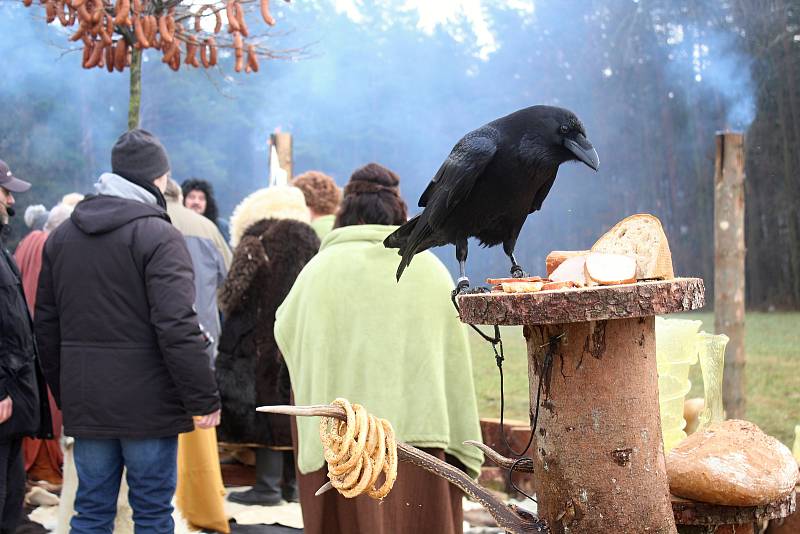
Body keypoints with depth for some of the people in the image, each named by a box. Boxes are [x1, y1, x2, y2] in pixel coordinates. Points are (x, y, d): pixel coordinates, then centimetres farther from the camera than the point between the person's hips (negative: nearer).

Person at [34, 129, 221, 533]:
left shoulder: (61, 236, 10)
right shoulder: (159, 235, -12)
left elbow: (46, 326, 14)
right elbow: (178, 328, -19)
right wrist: (204, 401, -13)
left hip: (85, 406, 6)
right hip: (147, 405, -6)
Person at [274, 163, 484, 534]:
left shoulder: (321, 269, 0)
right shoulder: (431, 269, 3)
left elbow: (285, 331, 14)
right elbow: (455, 362, 4)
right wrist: (464, 453, 9)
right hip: (420, 431, 1)